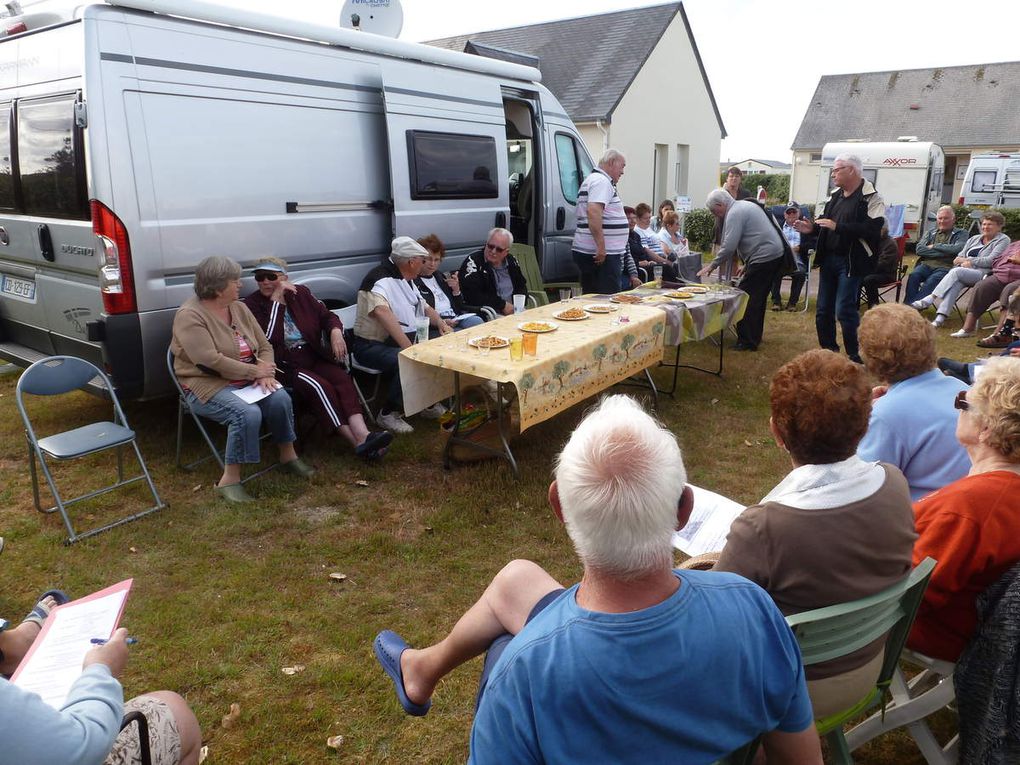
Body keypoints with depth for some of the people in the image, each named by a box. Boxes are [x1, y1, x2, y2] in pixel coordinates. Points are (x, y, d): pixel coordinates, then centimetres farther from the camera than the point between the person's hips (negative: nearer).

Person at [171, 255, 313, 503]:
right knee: (247, 413, -32)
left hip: (247, 381, 6)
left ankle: (288, 455, 0)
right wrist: (254, 371, -19)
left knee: (280, 398, -21)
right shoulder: (189, 315, -14)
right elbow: (211, 361, -23)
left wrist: (265, 374, -12)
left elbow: (265, 347, 8)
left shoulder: (239, 308, 8)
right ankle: (229, 480, -21)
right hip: (208, 385, -6)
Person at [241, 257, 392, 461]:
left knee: (342, 378, -25)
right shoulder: (252, 305, -1)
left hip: (313, 356, 4)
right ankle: (359, 443, -33)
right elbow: (268, 339, -15)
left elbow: (327, 316, 15)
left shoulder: (300, 293, 12)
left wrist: (335, 331, -8)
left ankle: (362, 434, -42)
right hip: (283, 364, -4)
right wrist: (276, 300, -15)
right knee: (319, 386, -30)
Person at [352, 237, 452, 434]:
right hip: (373, 346, -9)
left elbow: (424, 307, 24)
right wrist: (409, 347, -43)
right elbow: (382, 311, -37)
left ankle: (429, 402, 13)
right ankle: (388, 413, -14)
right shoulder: (380, 279, -19)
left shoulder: (406, 280, 12)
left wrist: (441, 324, 2)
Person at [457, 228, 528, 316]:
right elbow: (472, 295, -20)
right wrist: (503, 305, -14)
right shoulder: (473, 261, -11)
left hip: (513, 312, 6)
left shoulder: (511, 261, 9)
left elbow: (521, 286, 22)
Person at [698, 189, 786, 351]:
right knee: (758, 298, 17)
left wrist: (712, 265, -7)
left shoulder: (734, 214, -13)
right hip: (775, 254, 10)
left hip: (764, 257, -10)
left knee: (746, 299, -7)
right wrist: (747, 264, 23)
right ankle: (754, 337, 26)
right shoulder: (745, 205, 19)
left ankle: (747, 341, -5)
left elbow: (729, 247, -18)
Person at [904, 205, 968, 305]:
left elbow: (958, 248, -8)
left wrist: (935, 246, -1)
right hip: (926, 264, 3)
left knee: (932, 280, -34)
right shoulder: (931, 232, 23)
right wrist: (944, 251, -3)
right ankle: (907, 306, -36)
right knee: (914, 275, -30)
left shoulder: (960, 233, 14)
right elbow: (919, 249, 6)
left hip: (945, 267, -3)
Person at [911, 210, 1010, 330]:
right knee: (956, 282, -31)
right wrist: (963, 263, -6)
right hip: (963, 272, 5)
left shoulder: (1003, 240, 7)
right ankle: (941, 317, -46)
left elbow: (991, 261, -8)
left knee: (956, 272, -32)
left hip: (983, 274, -4)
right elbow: (959, 257, 18)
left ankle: (927, 301, -39)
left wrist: (968, 260, -7)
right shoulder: (974, 238, 26)